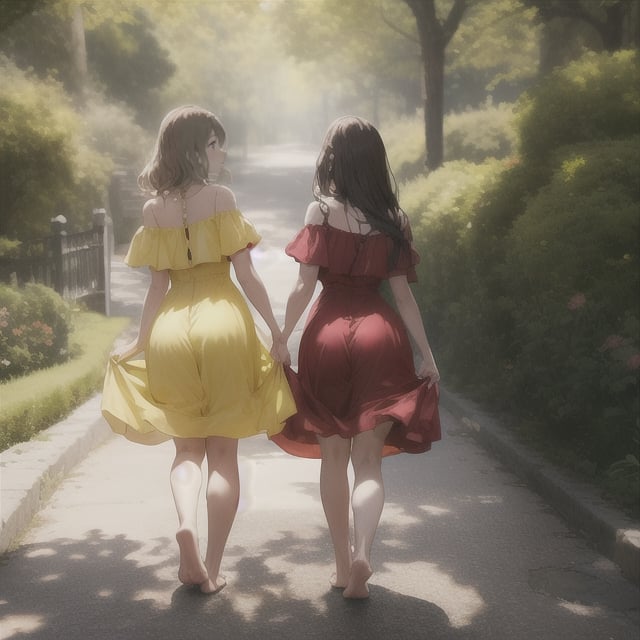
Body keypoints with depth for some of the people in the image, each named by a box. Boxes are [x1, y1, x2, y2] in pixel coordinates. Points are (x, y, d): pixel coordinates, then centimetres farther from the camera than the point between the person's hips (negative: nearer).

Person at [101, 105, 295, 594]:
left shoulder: (154, 210, 6)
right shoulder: (220, 198, -4)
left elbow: (158, 284, 5)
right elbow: (246, 274, -6)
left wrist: (140, 342, 14)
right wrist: (278, 331, -1)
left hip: (171, 333, 3)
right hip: (224, 324, -3)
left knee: (187, 448, 14)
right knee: (224, 452, 7)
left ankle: (186, 523, -14)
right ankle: (212, 567, 6)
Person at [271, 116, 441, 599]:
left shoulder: (322, 211, -3)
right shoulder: (391, 219, 5)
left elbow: (305, 286, -6)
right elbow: (402, 291, 3)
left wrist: (281, 341, 1)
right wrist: (427, 354, 8)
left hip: (327, 336, -1)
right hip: (381, 339, 1)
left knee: (333, 457, 13)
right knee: (368, 460, 2)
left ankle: (343, 564, 18)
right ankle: (361, 556, -20)